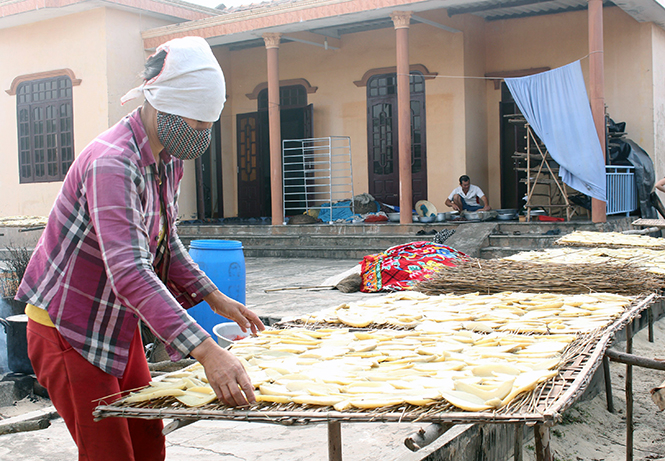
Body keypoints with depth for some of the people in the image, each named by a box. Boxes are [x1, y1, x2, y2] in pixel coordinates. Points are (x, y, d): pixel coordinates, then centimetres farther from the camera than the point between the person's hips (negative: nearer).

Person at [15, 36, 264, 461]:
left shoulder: (169, 159, 3)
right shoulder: (112, 164, -29)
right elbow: (129, 271, -41)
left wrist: (215, 298, 5)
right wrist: (205, 350, -47)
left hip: (118, 327, 9)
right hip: (68, 330, -9)